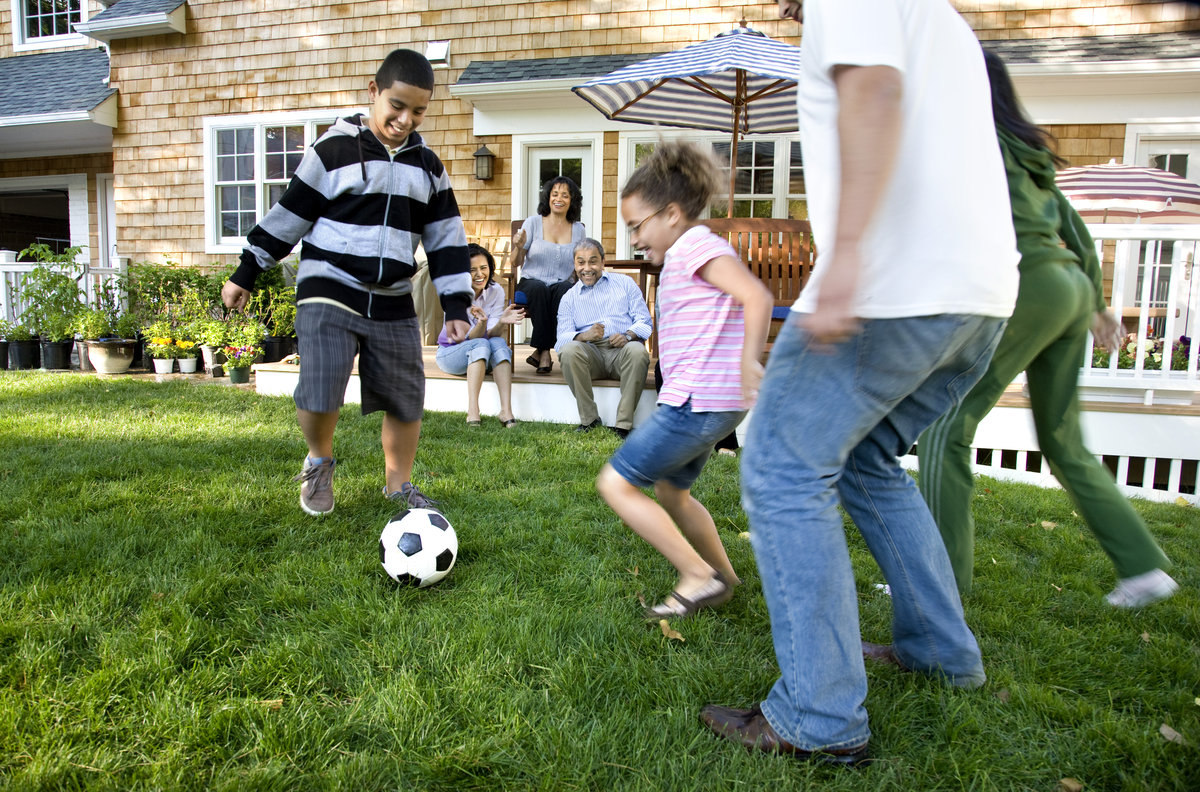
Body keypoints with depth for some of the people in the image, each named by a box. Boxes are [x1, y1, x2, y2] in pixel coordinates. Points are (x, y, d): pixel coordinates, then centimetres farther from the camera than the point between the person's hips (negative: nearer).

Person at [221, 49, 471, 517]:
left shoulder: (427, 167, 8)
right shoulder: (334, 150, -3)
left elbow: (446, 239, 10)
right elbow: (288, 218, 2)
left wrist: (456, 306, 3)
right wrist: (245, 275, 6)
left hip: (393, 303, 4)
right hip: (328, 294, -4)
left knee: (405, 401, 6)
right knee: (318, 395, -17)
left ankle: (398, 484, 28)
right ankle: (319, 462, 15)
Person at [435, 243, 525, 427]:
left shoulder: (496, 291, -10)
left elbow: (492, 334, -17)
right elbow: (473, 338, -23)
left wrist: (502, 322, -39)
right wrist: (481, 323, -45)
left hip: (485, 357, 3)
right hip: (450, 353, -3)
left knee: (498, 342, -30)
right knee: (481, 344, -33)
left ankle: (506, 410, -41)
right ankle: (472, 410, -42)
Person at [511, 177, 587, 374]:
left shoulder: (579, 230, 12)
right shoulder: (533, 222, 5)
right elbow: (515, 264, 3)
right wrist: (519, 247, -17)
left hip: (562, 285, 1)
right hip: (531, 282, -1)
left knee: (565, 290, -35)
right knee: (539, 288, -37)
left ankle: (541, 351, -27)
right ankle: (544, 352, -28)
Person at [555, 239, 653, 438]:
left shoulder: (625, 283, 17)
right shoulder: (569, 298, 19)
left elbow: (644, 321, 8)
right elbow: (562, 337, 4)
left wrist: (628, 335, -15)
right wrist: (584, 336, -20)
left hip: (622, 349, -1)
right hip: (590, 353, 1)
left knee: (638, 352, -36)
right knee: (568, 351, -32)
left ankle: (623, 424, -30)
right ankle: (589, 419, -21)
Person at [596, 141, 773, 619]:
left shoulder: (697, 246, -12)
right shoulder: (688, 254, 19)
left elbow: (757, 296, -26)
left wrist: (748, 361, -36)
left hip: (697, 400, -11)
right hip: (706, 402, 11)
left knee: (615, 483, -7)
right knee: (671, 491, 23)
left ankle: (699, 577, -3)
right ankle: (724, 579, 33)